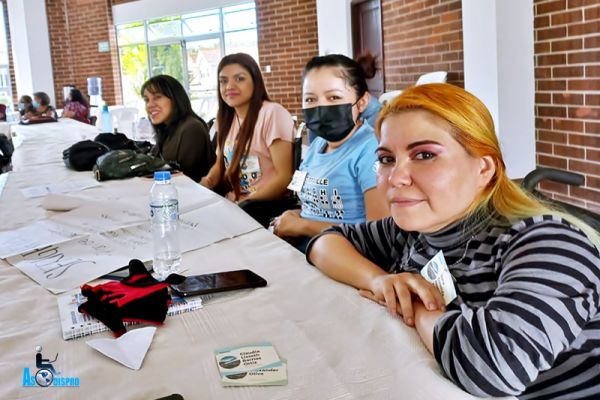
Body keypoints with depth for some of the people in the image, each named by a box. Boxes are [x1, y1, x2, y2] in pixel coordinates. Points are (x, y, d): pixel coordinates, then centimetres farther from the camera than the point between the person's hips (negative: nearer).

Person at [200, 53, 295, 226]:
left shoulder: (272, 113, -15)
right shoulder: (226, 118, 8)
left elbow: (284, 177, -18)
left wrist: (243, 202, -16)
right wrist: (208, 181, -5)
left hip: (270, 204, -7)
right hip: (233, 200, 7)